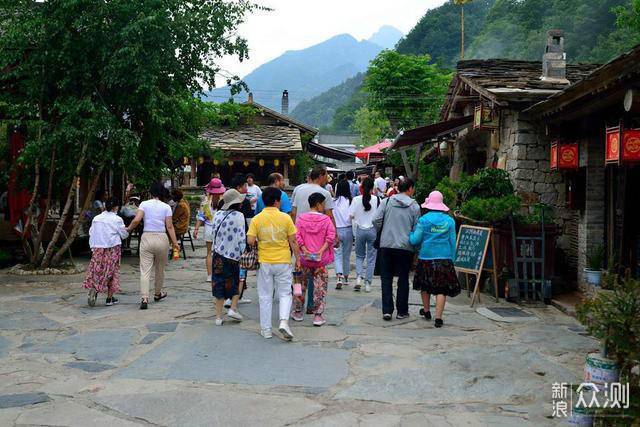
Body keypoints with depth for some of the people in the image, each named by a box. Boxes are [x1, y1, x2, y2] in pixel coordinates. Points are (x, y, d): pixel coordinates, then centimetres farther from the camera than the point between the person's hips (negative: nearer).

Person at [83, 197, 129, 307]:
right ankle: (109, 298, 10)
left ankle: (93, 289, -16)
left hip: (98, 248, 3)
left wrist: (93, 247, 16)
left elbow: (91, 233, 9)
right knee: (112, 271, 6)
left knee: (96, 270, 8)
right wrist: (126, 230, 21)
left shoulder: (96, 219, 5)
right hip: (112, 248, -3)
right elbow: (124, 235, 0)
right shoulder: (117, 219, -7)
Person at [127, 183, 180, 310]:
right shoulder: (166, 207, 2)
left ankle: (144, 298, -17)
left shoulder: (144, 204, 1)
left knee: (145, 270, -4)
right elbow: (169, 226, -4)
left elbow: (136, 220, -12)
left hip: (147, 237, -1)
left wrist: (129, 229, 6)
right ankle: (158, 293, 36)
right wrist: (175, 242, -2)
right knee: (160, 269, 19)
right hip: (161, 238, 1)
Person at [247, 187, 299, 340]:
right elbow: (293, 241, -4)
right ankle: (284, 321, -9)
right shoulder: (285, 218, -7)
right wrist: (298, 258, 6)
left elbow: (250, 241, -11)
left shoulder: (257, 219, -6)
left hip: (264, 262, 1)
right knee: (285, 294, 12)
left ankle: (266, 329, 15)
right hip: (283, 261, -1)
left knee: (265, 296, 11)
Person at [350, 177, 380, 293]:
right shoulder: (377, 200, -9)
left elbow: (351, 215, -6)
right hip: (373, 230, -1)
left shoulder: (356, 200, -8)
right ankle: (368, 283, 9)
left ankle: (359, 277, -2)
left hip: (360, 230, 1)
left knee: (359, 256, 18)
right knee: (371, 258, 9)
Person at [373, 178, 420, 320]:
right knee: (403, 279, 10)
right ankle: (402, 311, 15)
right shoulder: (414, 206, -2)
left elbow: (376, 220, -5)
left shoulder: (386, 202, 0)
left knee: (386, 278, 8)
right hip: (406, 246, -1)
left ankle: (387, 310, 3)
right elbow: (416, 228, 0)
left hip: (386, 245, 1)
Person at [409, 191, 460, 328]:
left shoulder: (424, 219, -6)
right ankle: (438, 318, -5)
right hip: (444, 258, 0)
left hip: (426, 257, 0)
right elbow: (452, 242, 5)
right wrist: (451, 258, 13)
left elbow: (415, 240, -4)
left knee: (425, 286, 20)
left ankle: (426, 311, 34)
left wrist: (410, 234, 16)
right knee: (442, 289, 1)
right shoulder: (449, 221, 1)